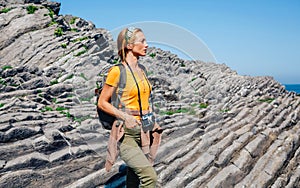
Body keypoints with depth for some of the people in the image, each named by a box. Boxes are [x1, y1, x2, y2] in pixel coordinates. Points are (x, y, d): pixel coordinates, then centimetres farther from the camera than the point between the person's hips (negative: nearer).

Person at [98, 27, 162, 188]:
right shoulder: (117, 71, -11)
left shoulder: (141, 70, 11)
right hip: (126, 134, -7)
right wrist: (124, 116, -19)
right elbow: (102, 103, -6)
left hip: (143, 133, 7)